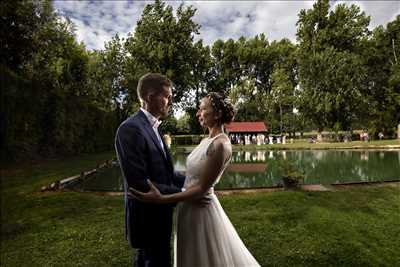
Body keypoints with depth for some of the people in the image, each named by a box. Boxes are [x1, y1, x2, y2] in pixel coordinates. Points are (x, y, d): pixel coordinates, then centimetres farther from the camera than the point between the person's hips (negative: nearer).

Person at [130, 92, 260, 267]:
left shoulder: (221, 144, -22)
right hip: (189, 207, 8)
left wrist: (162, 199, -27)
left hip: (200, 209, -8)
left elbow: (202, 189, -22)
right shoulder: (207, 140, 4)